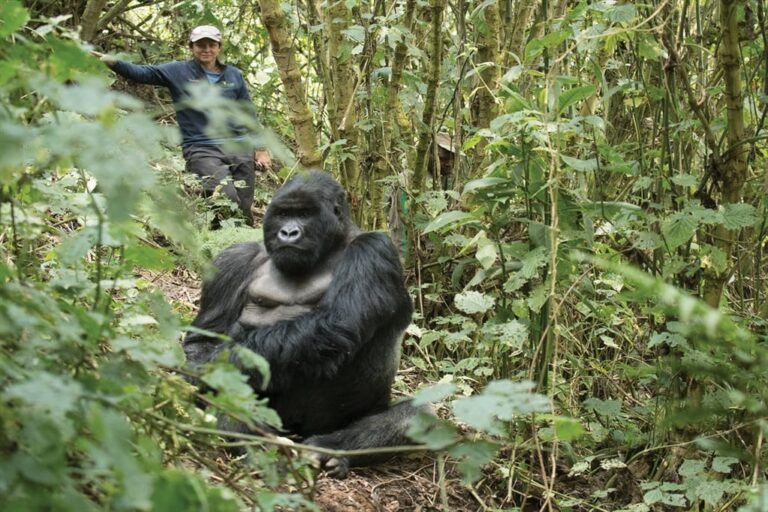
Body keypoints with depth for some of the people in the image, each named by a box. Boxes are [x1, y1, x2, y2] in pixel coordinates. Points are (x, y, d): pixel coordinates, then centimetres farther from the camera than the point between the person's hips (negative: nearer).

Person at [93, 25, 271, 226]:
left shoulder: (233, 75, 12)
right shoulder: (178, 71, 4)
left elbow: (249, 114, 17)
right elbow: (140, 73, -8)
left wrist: (261, 149, 13)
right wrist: (112, 62, -25)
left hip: (239, 148, 4)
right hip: (201, 149, -3)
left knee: (243, 210, 1)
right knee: (228, 200, -25)